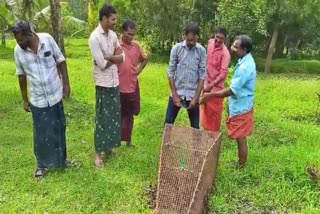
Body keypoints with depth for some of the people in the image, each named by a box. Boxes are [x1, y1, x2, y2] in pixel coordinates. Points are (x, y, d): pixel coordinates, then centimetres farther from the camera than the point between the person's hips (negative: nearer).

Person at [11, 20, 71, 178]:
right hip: (37, 99, 0)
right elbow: (21, 75, 2)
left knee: (58, 129, 14)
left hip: (55, 95, 0)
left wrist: (66, 84, -2)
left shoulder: (47, 39, -13)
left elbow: (60, 61, -2)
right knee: (41, 133, 7)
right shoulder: (18, 50, -9)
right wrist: (25, 99, 5)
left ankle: (61, 159, 34)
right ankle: (42, 164, 26)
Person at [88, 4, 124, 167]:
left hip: (115, 82, 7)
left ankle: (107, 146, 30)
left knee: (113, 116, 14)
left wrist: (109, 57, -12)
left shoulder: (113, 35, 7)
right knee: (102, 117, 0)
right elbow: (102, 64, -19)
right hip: (103, 83, -7)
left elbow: (122, 57, 4)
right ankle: (98, 153, 12)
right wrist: (115, 58, -5)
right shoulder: (94, 38, -17)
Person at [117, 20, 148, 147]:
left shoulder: (136, 46, 5)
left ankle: (128, 139, 26)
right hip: (119, 86, -4)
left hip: (133, 86, 4)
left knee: (130, 114, 13)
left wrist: (138, 70, 9)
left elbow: (145, 59, 20)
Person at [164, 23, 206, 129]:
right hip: (177, 93, 0)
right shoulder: (176, 48, -6)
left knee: (195, 126, 8)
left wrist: (196, 97, -9)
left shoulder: (201, 51, -4)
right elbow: (171, 73, -3)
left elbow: (202, 75, -3)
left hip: (193, 94, 0)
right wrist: (175, 95, -8)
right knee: (168, 123, 5)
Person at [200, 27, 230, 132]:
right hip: (207, 81, 7)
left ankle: (214, 132, 23)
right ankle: (206, 128, 39)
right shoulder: (210, 42, -2)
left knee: (214, 110, 5)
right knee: (205, 107, 20)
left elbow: (223, 73, -29)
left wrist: (211, 85, -36)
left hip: (216, 85, -7)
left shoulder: (225, 53, -24)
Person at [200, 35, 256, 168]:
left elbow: (233, 90, -24)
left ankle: (241, 168, 17)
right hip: (239, 106, 10)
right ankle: (240, 165, 32)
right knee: (240, 139, 19)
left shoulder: (245, 67, -25)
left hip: (241, 108, -10)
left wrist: (211, 95, -20)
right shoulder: (245, 61, 7)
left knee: (241, 139, 3)